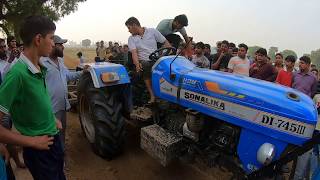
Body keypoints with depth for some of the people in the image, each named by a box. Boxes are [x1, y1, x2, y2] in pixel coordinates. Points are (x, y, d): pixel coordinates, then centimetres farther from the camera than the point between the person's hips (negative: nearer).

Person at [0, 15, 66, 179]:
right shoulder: (17, 73, -27)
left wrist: (52, 119, 6)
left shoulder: (39, 68, -3)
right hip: (39, 149, -7)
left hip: (54, 138, 7)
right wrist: (31, 142, -18)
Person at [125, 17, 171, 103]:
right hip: (143, 61, 0)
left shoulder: (152, 31, 6)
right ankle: (152, 95, -28)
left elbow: (165, 42, 8)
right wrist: (137, 64, -26)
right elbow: (134, 52, -7)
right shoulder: (131, 39, 9)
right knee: (145, 66, -34)